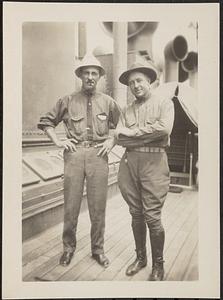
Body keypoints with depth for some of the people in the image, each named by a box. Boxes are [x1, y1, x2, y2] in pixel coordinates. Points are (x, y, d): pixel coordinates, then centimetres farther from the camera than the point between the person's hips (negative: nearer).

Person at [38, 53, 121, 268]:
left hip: (98, 156, 1)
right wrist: (58, 142, 3)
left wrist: (112, 141, 3)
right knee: (71, 206, 6)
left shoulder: (108, 102, 10)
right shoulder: (68, 101, 8)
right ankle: (68, 247, 27)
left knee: (98, 207, 6)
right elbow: (45, 121, 14)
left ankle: (98, 249, 24)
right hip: (73, 155, 0)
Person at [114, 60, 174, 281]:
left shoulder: (164, 103, 5)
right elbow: (119, 137, 3)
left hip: (154, 162, -4)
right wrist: (148, 136, -7)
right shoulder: (127, 110, 15)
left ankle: (158, 264, 20)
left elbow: (164, 128, -15)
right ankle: (140, 257, 31)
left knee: (152, 217, -2)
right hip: (129, 161, 4)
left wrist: (134, 132, -7)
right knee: (136, 214, 12)